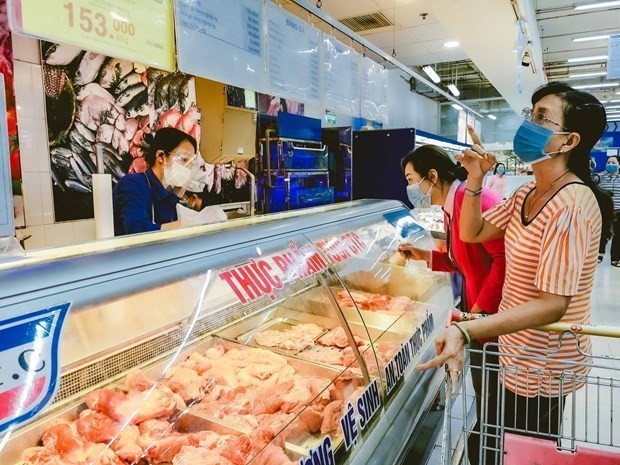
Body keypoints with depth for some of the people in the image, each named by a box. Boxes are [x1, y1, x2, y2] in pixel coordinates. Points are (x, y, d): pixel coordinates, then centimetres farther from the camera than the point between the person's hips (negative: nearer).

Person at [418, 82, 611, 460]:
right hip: (519, 352, 8)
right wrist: (476, 179, -5)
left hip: (543, 367, -8)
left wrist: (465, 331, -40)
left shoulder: (572, 204, -25)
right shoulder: (526, 194, 4)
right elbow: (472, 233, 9)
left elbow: (553, 304, -30)